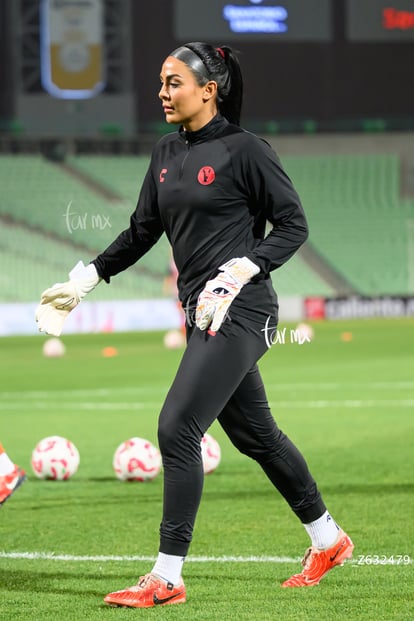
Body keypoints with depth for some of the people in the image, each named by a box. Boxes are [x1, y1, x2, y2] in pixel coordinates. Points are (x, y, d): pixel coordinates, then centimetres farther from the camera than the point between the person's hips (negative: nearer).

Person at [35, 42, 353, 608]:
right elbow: (141, 232, 17)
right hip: (202, 314, 8)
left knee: (176, 429, -14)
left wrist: (239, 272, -20)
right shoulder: (167, 153, 12)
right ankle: (328, 539, 32)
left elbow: (294, 225, -9)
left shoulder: (243, 150, -10)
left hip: (239, 311, -8)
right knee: (254, 434, 16)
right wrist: (87, 278, 9)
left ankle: (166, 578, -10)